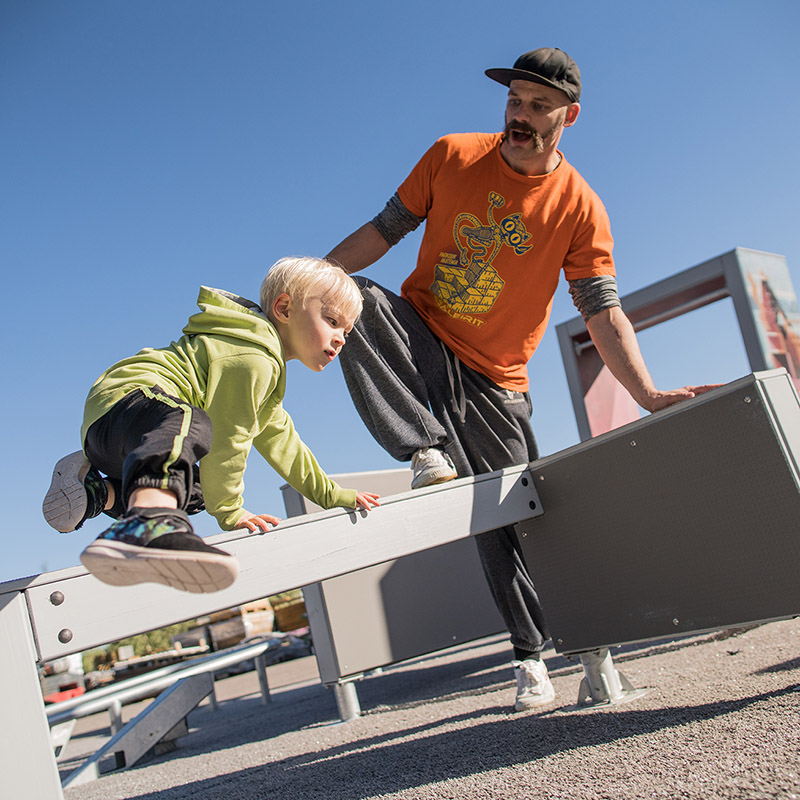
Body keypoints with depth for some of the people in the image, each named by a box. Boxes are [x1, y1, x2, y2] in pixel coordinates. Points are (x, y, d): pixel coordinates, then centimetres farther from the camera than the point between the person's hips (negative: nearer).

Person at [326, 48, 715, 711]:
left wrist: (649, 395, -24)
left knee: (506, 520, -1)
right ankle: (431, 455, -25)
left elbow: (604, 313, -10)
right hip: (416, 341, 1)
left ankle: (532, 657, 19)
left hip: (493, 382, -1)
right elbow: (384, 230, 3)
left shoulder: (580, 209, -7)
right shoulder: (453, 155, -3)